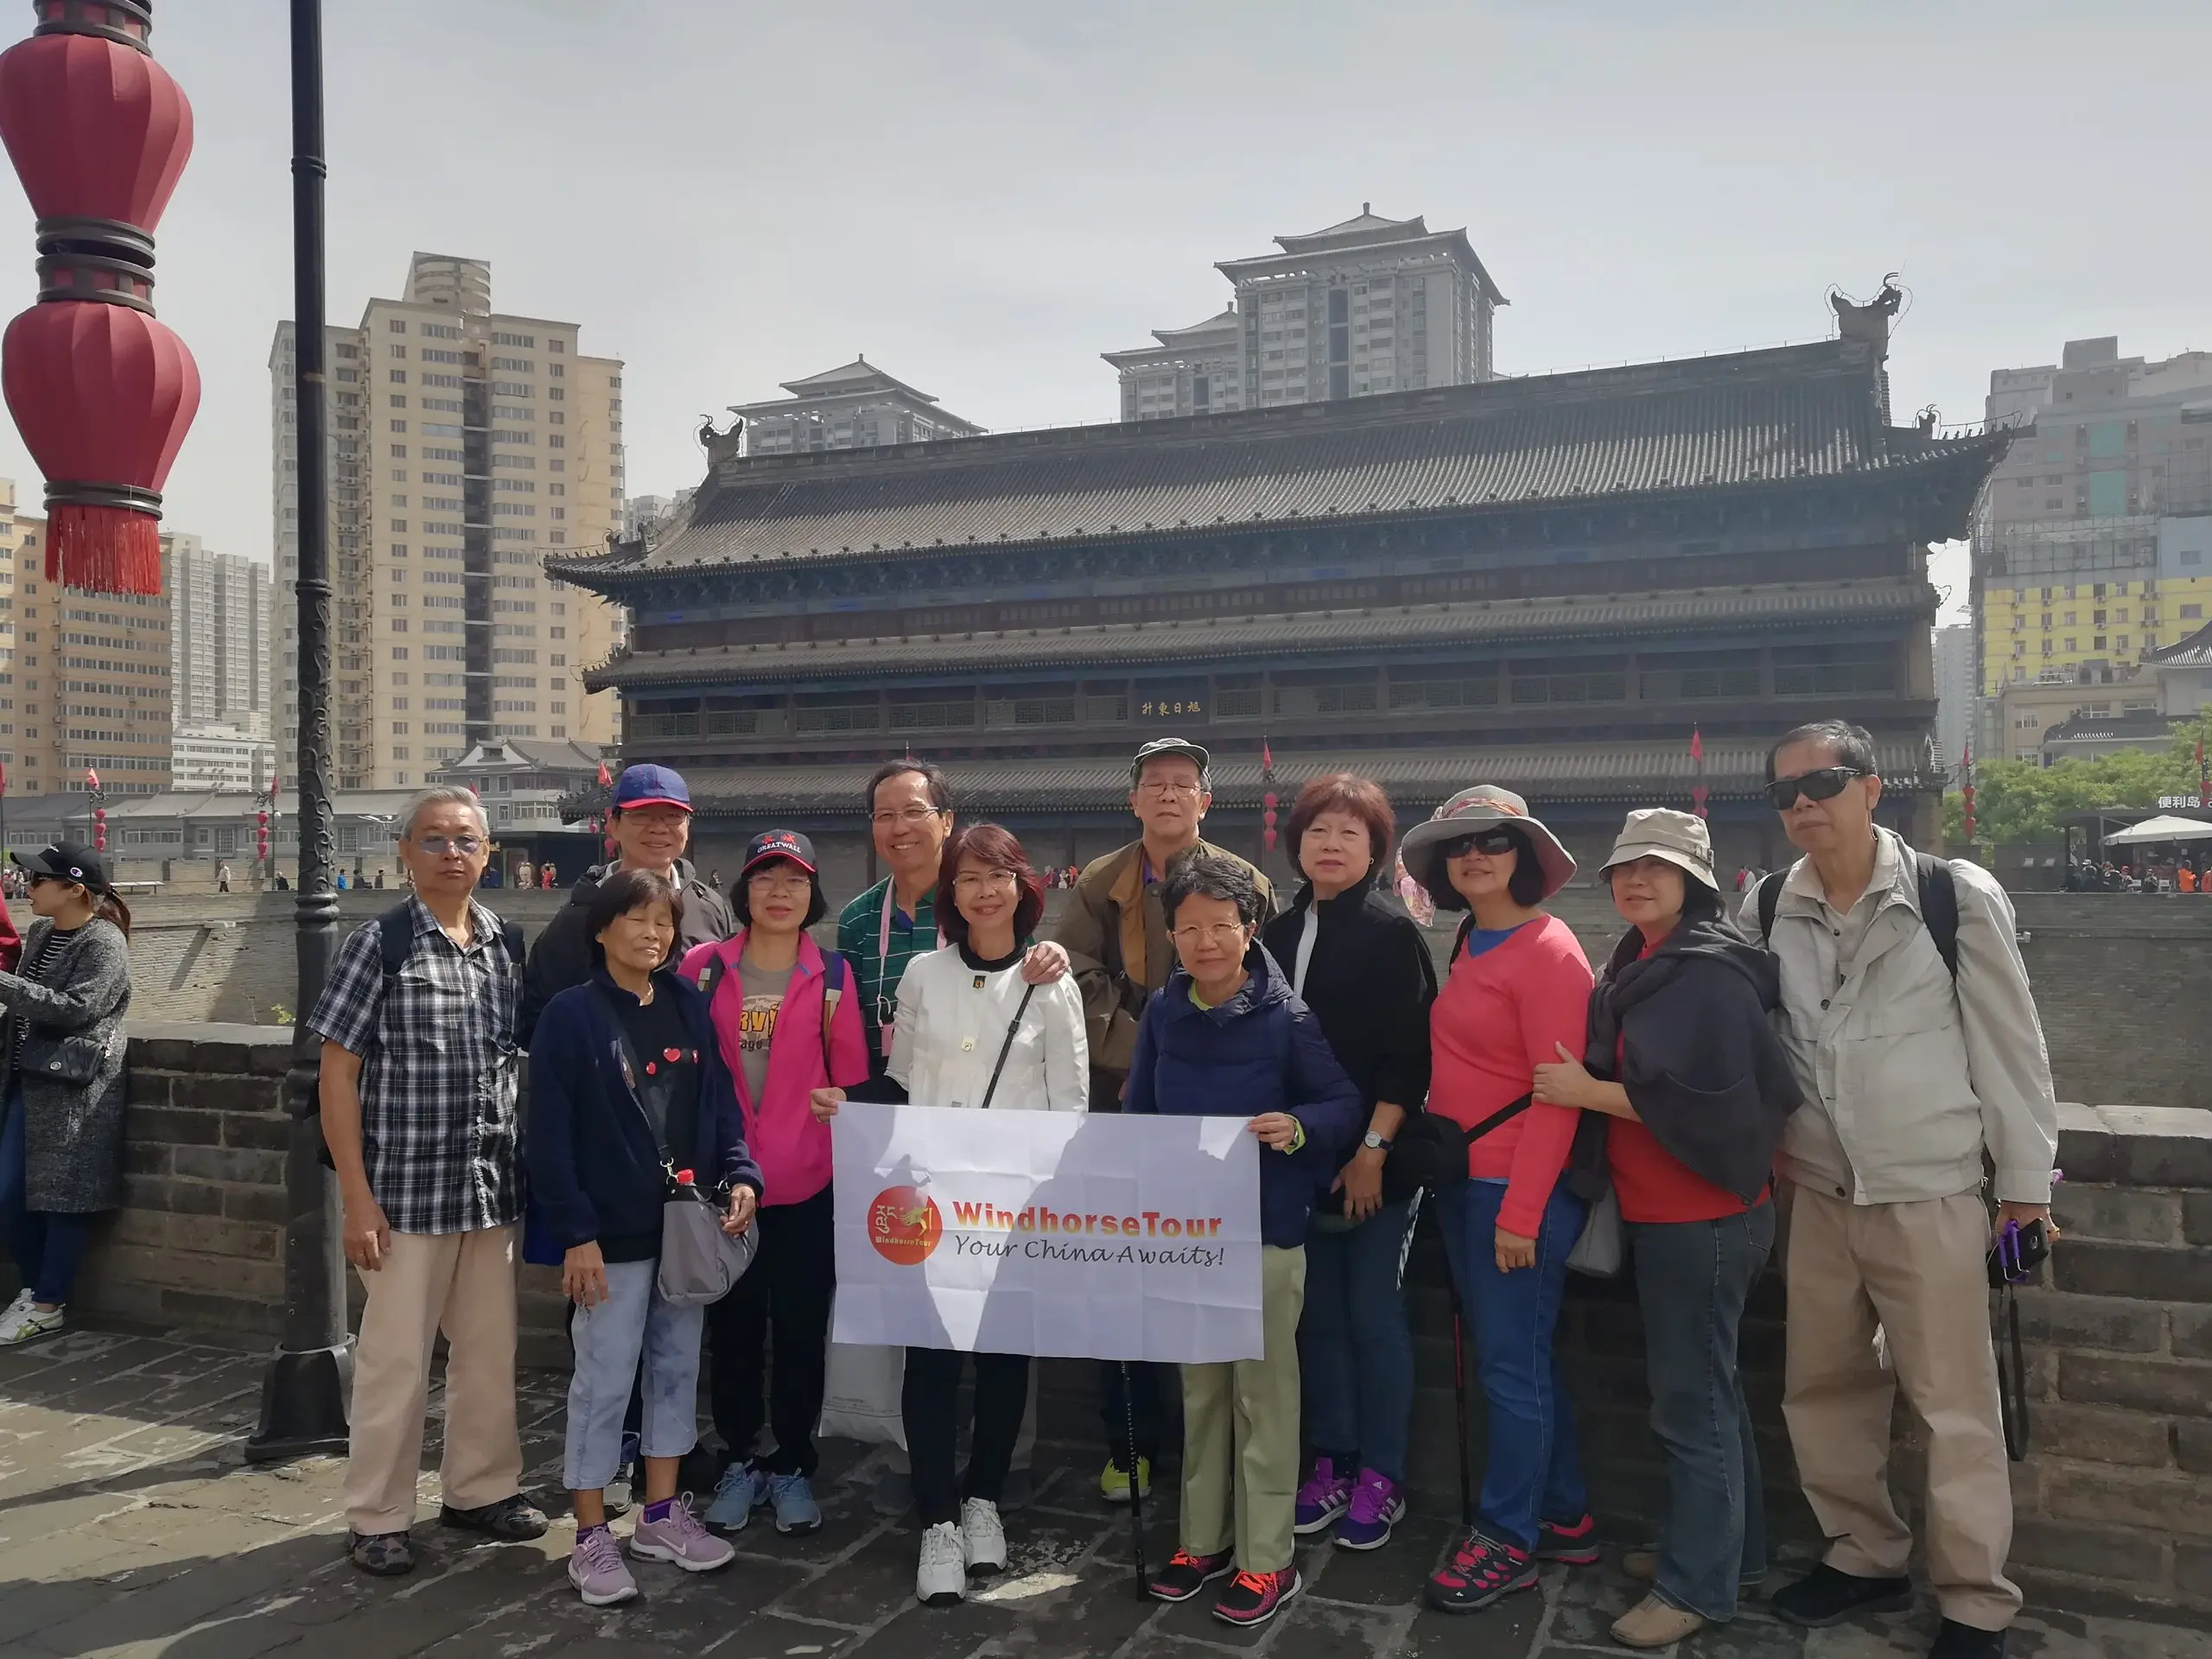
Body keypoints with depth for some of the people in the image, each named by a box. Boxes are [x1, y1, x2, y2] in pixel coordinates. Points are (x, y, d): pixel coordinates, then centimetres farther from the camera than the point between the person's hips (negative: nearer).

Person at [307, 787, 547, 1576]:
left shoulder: (507, 948, 5)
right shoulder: (377, 945, -7)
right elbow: (338, 1075, -8)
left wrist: (528, 1170, 9)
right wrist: (357, 1197, -12)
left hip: (493, 1187, 5)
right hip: (406, 1189, -4)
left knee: (490, 1351, 14)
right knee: (395, 1360, 4)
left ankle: (480, 1487, 32)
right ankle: (376, 1518, 21)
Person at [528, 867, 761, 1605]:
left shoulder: (689, 1006, 5)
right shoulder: (572, 1014, -9)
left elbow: (720, 1101, 8)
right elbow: (550, 1134, -12)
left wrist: (740, 1174, -7)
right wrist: (575, 1231, -16)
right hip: (612, 1232, -5)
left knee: (678, 1368, 15)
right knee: (603, 1382, 4)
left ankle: (662, 1515, 30)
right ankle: (591, 1537, 18)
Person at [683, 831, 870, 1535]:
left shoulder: (832, 977, 0)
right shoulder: (703, 966, -1)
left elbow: (853, 1083, 3)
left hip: (807, 1187, 0)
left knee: (800, 1330, 8)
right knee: (732, 1329, 12)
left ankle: (793, 1465, 26)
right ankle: (738, 1460, 30)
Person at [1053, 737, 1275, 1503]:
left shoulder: (1245, 884, 3)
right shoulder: (1101, 885, 6)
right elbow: (1078, 985, -3)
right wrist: (1146, 1055, -14)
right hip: (1123, 1104, 1)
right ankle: (1129, 1441, 18)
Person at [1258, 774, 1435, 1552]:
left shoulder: (1393, 932, -6)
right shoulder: (1280, 932, 8)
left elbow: (1410, 1054, -11)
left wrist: (1373, 1148, -16)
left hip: (1374, 1158, -4)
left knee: (1373, 1314, 3)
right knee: (1319, 1313, 11)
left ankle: (1381, 1476, 17)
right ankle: (1332, 1463, 24)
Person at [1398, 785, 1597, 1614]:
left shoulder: (1547, 951, -14)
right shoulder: (1469, 947, 10)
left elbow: (1557, 1094, -17)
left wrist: (1520, 1213, -18)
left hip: (1517, 1191, -8)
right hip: (1462, 1185, 8)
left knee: (1511, 1368, 4)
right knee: (1524, 1359, 18)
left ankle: (1506, 1539, 19)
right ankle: (1564, 1518, 32)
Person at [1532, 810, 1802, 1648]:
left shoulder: (1709, 971, -17)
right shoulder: (1640, 962, 11)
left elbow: (1701, 1099, -25)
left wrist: (1587, 1091, -19)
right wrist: (1585, 1083, 2)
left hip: (1702, 1215, -10)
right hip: (1665, 1212, 10)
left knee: (1692, 1399, 0)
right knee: (1708, 1386, 20)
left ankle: (1698, 1585, 12)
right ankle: (1729, 1547, 34)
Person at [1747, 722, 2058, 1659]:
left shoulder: (1957, 897, -12)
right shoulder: (1768, 913, 0)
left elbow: (2010, 1043, -5)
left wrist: (2026, 1179, -1)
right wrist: (1772, 1137, 11)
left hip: (1930, 1195, -4)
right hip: (1819, 1195, 4)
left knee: (1954, 1405, 4)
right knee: (1821, 1388, 14)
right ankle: (1865, 1556, 34)